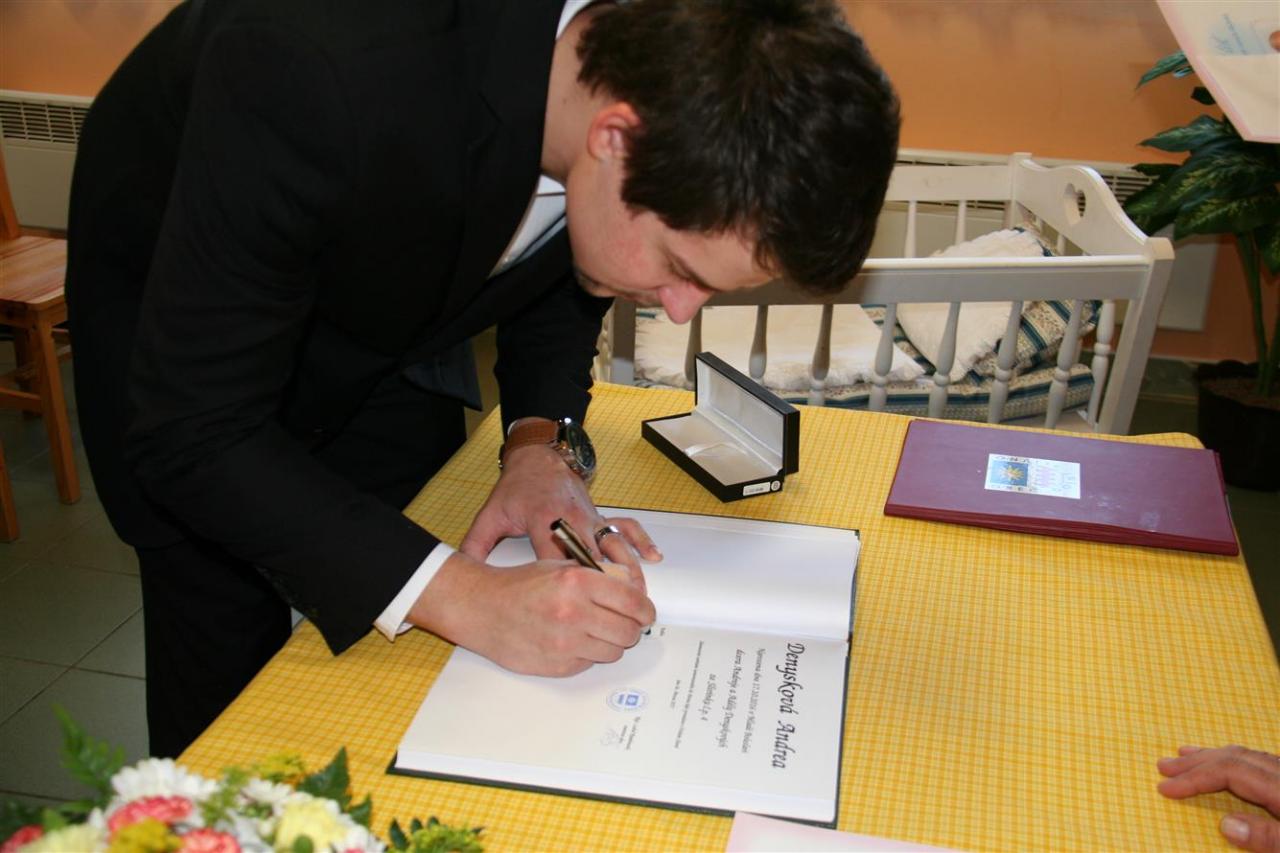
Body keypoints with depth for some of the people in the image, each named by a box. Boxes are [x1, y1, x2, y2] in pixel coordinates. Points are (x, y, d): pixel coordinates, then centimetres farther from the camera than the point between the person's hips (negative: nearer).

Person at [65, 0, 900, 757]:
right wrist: (465, 599, -43)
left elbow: (566, 272, -3)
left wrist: (544, 443, -20)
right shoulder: (319, 74, -43)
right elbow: (191, 434, -36)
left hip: (384, 303, 4)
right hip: (169, 296, -4)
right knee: (232, 667, -2)